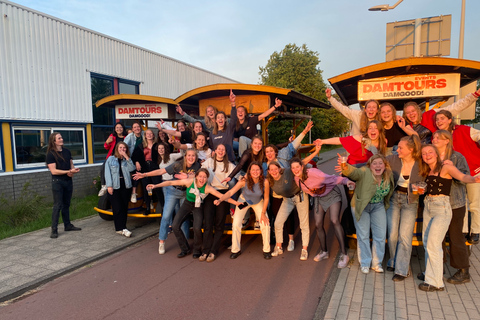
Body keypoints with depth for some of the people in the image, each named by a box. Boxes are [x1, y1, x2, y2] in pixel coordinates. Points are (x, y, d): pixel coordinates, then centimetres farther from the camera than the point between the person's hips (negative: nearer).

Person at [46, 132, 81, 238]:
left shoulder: (67, 151, 11)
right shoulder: (51, 154, -8)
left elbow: (71, 164, 15)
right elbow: (53, 171, -15)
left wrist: (72, 171, -7)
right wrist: (68, 171, -19)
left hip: (68, 181, 6)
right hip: (57, 182, -6)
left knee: (66, 204, 14)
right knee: (58, 205, -6)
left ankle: (67, 225, 23)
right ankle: (54, 230, -1)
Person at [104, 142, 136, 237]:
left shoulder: (127, 160, 15)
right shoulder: (111, 159, 7)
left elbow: (132, 168, -4)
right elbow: (107, 173, 1)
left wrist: (127, 157, -8)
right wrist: (109, 186, -9)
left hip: (125, 186, 3)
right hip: (114, 187, -3)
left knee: (124, 207, 3)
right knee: (117, 208, -8)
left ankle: (121, 228, 12)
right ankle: (121, 228, -5)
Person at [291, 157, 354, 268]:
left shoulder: (312, 172, -30)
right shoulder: (297, 179, -9)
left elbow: (330, 178, -34)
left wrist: (345, 181, -45)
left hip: (332, 194, -6)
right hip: (318, 197, 6)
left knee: (334, 220, -21)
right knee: (318, 224, -1)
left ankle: (344, 255, -14)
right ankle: (324, 252, 20)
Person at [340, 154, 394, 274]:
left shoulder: (388, 176, -7)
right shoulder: (364, 173, -22)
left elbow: (389, 192, 11)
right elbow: (353, 171, -42)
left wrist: (387, 204, 1)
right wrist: (345, 166, -62)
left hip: (379, 207, 4)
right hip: (361, 206, -4)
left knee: (380, 235, 6)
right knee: (363, 236, 3)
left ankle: (377, 263, 24)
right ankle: (365, 264, 19)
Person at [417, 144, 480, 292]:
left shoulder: (445, 167, -9)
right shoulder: (428, 172, 11)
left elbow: (463, 177, -24)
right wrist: (421, 190, 2)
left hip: (442, 208, -7)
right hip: (428, 206, 7)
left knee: (433, 245, -9)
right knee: (426, 242, 13)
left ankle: (435, 282, 0)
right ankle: (430, 273, 30)